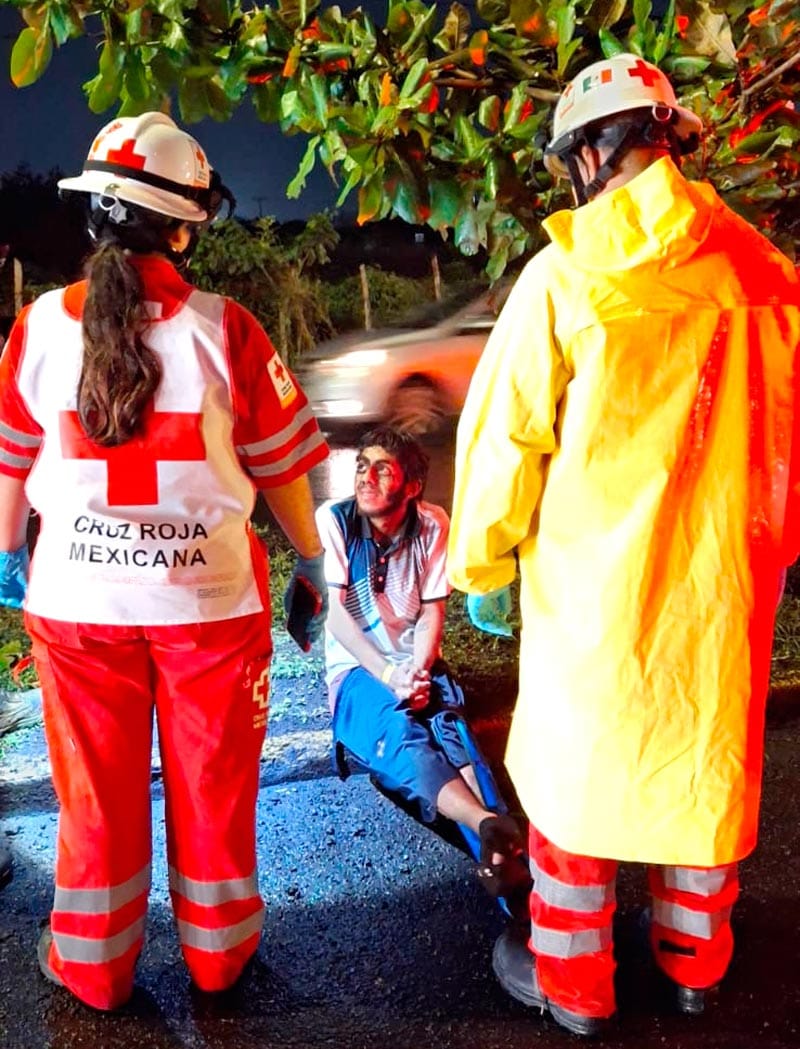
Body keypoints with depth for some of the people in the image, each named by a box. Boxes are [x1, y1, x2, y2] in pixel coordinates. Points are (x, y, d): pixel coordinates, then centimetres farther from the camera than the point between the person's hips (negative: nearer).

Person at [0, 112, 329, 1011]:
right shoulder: (223, 329, -11)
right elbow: (280, 468, -6)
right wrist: (311, 565, 8)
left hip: (77, 596, 2)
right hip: (209, 597, -1)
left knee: (97, 792, 18)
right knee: (211, 786, 16)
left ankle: (93, 965, 37)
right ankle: (216, 949, 36)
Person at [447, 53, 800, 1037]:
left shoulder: (567, 273, -11)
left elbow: (505, 429, -9)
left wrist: (481, 557, 4)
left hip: (597, 577, -4)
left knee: (576, 760, 12)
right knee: (708, 756, 19)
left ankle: (571, 981, 29)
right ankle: (692, 961, 38)